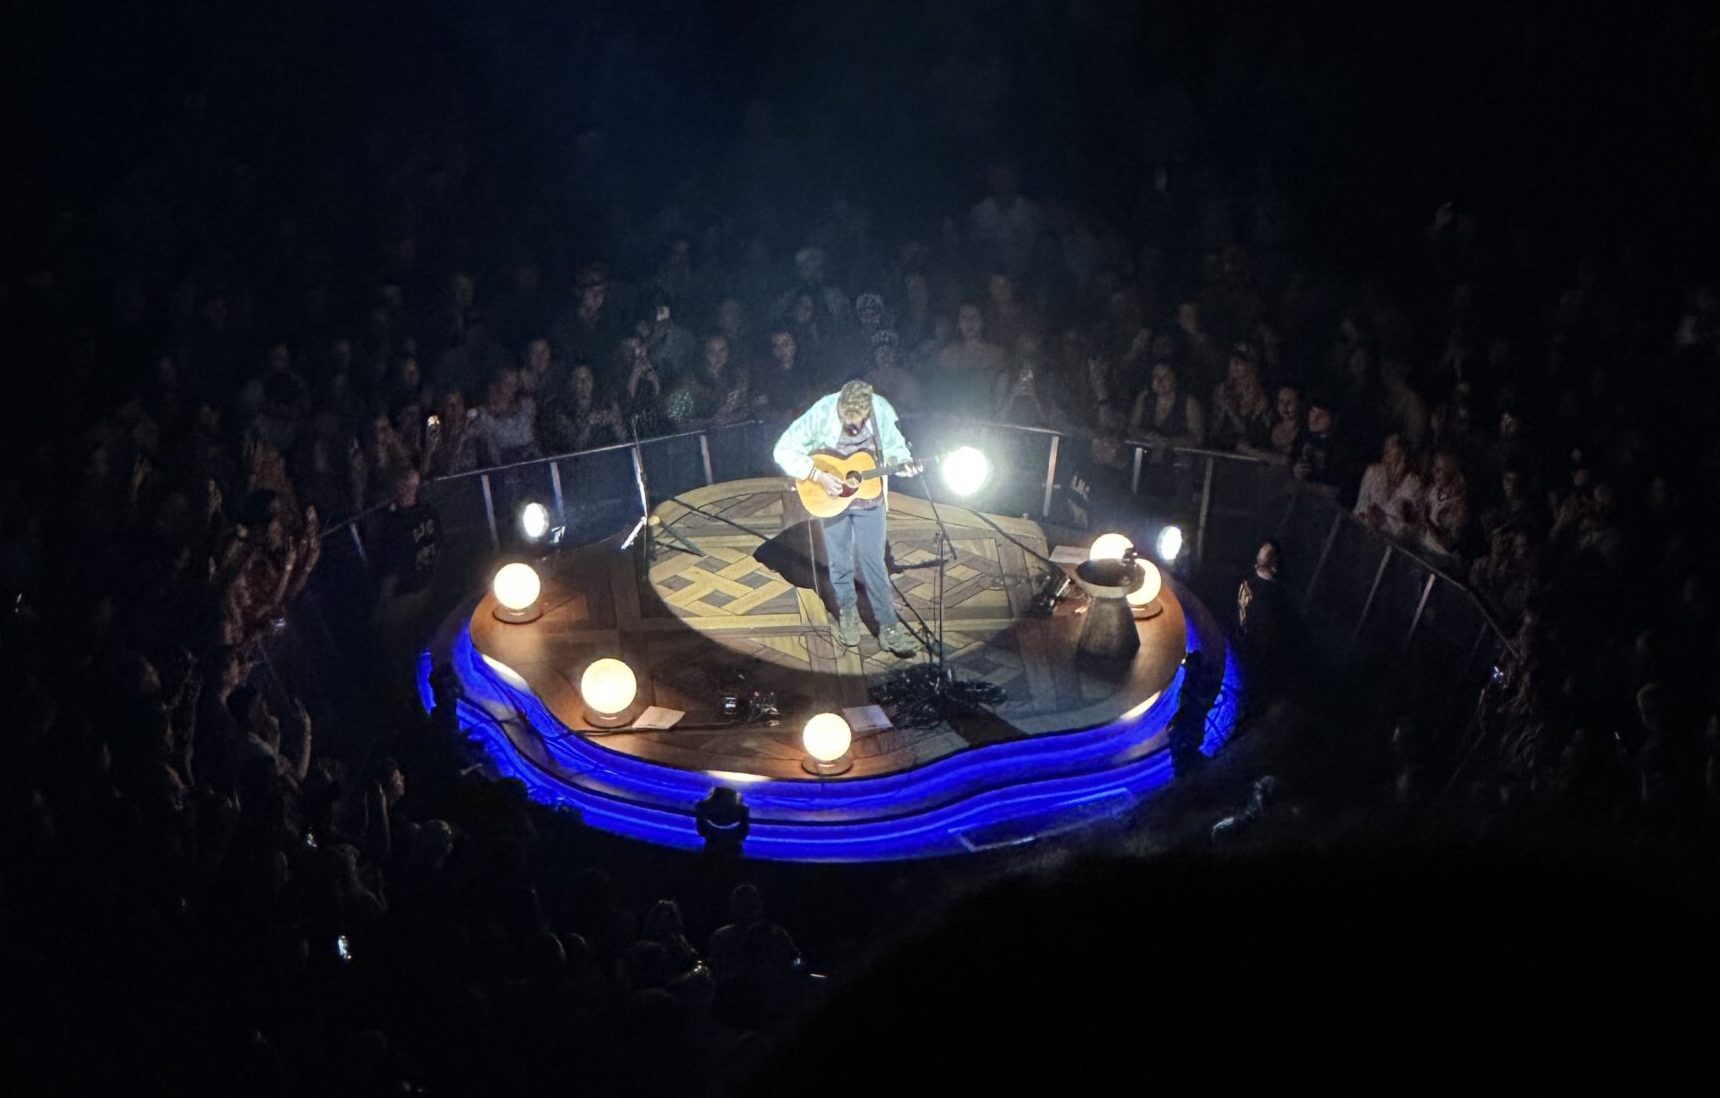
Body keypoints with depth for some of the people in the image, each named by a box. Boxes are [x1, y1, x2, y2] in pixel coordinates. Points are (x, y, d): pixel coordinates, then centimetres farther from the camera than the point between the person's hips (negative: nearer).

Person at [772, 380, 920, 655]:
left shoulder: (881, 410, -16)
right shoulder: (822, 413, -23)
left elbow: (894, 446, 2)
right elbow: (784, 450, -19)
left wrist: (904, 463, -19)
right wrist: (818, 477, -25)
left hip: (868, 497, 1)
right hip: (831, 499, -1)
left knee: (874, 561, 2)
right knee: (840, 561, 11)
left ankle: (888, 626, 9)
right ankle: (847, 612, 34)